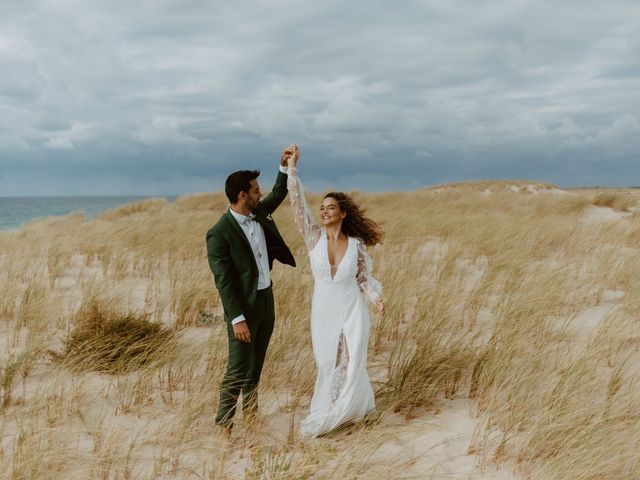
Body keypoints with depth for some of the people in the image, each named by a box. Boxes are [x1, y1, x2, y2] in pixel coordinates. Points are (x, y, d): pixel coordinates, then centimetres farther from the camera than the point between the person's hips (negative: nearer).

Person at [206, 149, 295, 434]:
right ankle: (223, 424, 6)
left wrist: (285, 167, 9)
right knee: (238, 368, -4)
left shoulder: (259, 213, 4)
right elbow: (223, 280, -20)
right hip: (243, 306, -8)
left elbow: (278, 195, 24)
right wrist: (237, 319, -23)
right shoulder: (219, 234, -19)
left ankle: (250, 413, 31)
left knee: (256, 363, 17)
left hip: (266, 298, 8)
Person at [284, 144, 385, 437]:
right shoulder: (314, 236, -6)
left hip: (352, 310, -1)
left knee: (351, 364, -2)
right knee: (328, 365, 12)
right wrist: (292, 167, -19)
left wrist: (377, 299, -14)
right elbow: (298, 203, -14)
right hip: (323, 311, 2)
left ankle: (323, 419, 13)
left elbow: (364, 278, 3)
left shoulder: (356, 244, -7)